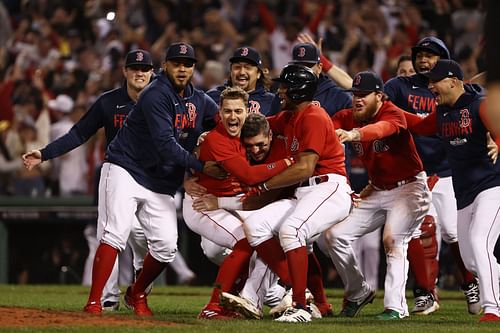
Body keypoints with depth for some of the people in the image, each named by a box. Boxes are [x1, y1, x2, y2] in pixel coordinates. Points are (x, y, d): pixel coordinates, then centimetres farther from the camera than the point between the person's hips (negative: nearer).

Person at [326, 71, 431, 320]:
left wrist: (354, 134, -64)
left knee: (392, 239, -26)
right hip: (378, 192, 7)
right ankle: (358, 293, 16)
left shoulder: (393, 114, -20)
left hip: (408, 189, -7)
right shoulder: (347, 118, 0)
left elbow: (384, 128, -44)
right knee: (335, 235, 1)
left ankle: (395, 307, -24)